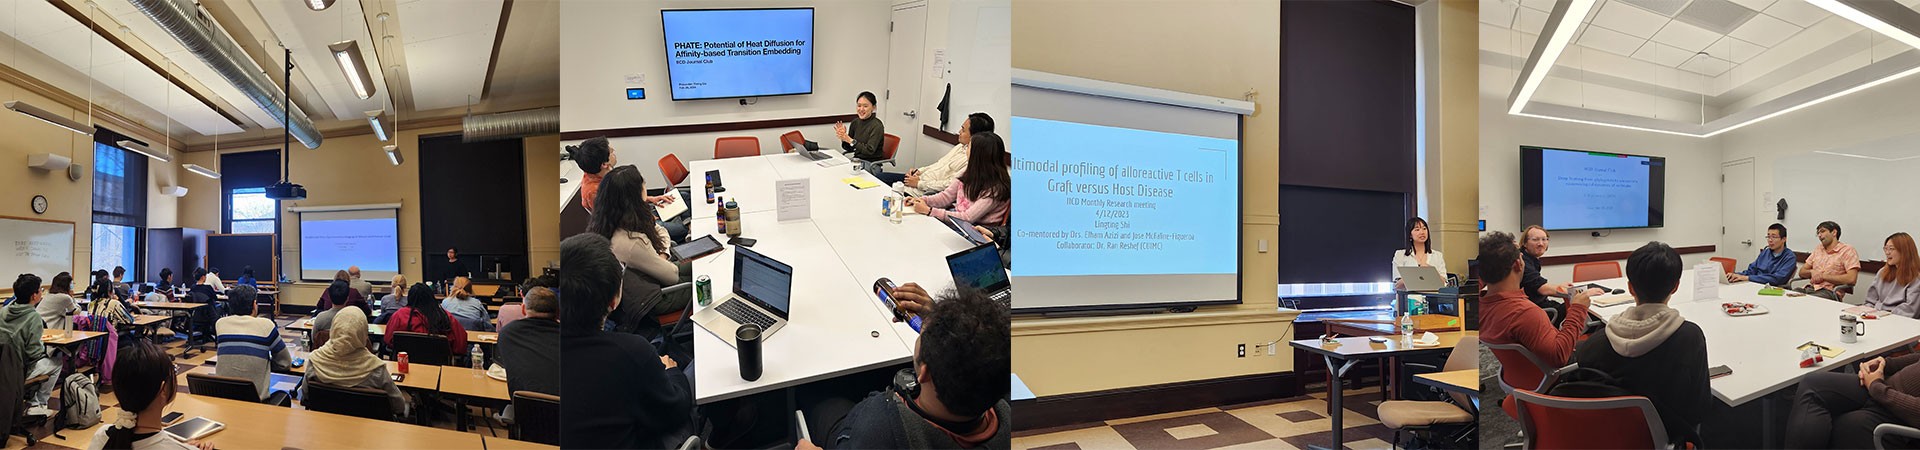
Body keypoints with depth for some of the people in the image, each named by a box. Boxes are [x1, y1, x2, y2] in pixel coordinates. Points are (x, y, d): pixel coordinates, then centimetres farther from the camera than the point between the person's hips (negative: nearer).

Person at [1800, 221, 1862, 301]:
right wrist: (1811, 272, -1)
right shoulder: (1818, 249, 22)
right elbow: (1802, 272, 21)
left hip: (1829, 291, -5)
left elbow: (1851, 279, -11)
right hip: (1810, 288, 5)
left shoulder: (1847, 250, 3)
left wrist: (1823, 276, -8)